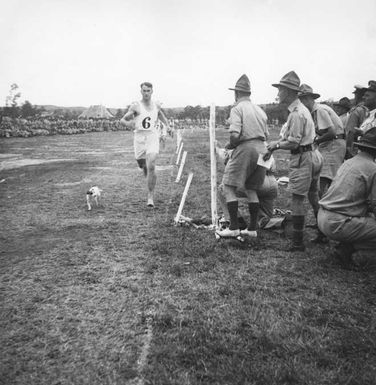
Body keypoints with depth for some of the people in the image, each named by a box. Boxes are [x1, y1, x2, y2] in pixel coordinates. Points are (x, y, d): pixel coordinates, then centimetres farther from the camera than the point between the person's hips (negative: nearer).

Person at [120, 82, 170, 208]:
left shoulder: (156, 106, 9)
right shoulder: (135, 106, -1)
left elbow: (162, 117, 29)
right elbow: (122, 119, -1)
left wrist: (167, 126, 11)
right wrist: (128, 124, -23)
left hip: (153, 137, 0)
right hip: (139, 138, 0)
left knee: (151, 167, -17)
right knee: (144, 167, 12)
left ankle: (150, 196, -11)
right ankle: (150, 180, 47)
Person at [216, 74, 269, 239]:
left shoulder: (237, 109, -5)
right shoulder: (260, 110, 17)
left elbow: (235, 134, -18)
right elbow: (266, 135, 16)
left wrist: (230, 145, 0)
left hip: (245, 149, -7)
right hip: (261, 149, 7)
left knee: (228, 187, 1)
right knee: (251, 189, 16)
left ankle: (234, 228, -3)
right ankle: (252, 228, 17)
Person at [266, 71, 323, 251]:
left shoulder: (296, 114, -20)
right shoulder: (301, 109, 13)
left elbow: (293, 143, -21)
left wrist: (276, 144, -5)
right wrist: (274, 145, 11)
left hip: (302, 158, -10)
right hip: (312, 156, 10)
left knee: (297, 199, -5)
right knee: (314, 198, 18)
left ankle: (298, 242, 0)